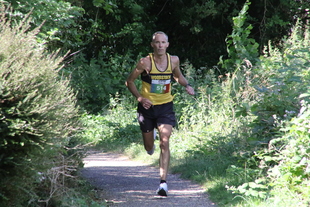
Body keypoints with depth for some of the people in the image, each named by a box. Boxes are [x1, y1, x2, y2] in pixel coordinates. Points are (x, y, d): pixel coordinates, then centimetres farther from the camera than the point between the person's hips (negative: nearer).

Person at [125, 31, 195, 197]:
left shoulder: (173, 60, -5)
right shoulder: (145, 63, -15)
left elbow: (178, 76, 17)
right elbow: (129, 82, -5)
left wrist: (186, 85, -4)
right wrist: (140, 98, -18)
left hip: (166, 107, 1)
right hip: (147, 107, -1)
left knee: (164, 142, -17)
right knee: (149, 147, 13)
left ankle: (163, 182, -18)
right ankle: (151, 137, 53)